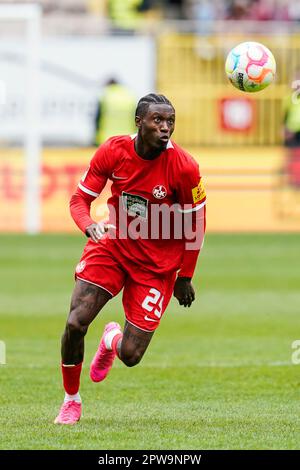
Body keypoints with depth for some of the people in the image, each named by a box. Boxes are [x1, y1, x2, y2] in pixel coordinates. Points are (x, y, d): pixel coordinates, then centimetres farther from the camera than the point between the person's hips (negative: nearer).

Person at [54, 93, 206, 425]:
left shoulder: (184, 167, -19)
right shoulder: (113, 151, -13)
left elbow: (195, 224, -6)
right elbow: (80, 199, -3)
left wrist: (185, 278, -1)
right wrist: (90, 226, -26)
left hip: (157, 264, -1)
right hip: (112, 245, 1)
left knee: (130, 356, -6)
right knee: (75, 323, -17)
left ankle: (112, 340, 36)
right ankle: (71, 400, 9)